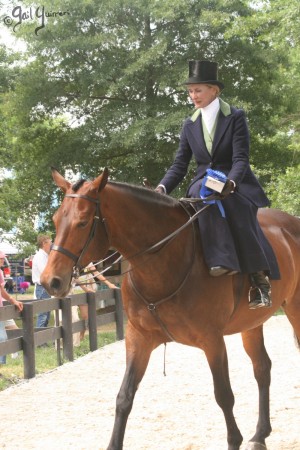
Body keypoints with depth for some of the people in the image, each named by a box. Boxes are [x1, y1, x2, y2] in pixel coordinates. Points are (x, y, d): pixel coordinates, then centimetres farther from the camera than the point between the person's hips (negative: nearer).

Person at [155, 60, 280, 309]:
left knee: (239, 213, -36)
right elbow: (180, 165, 7)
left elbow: (241, 158, -13)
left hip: (236, 185, -3)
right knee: (203, 194, -35)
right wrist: (162, 188, -13)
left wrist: (230, 183, -34)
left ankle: (259, 279, -32)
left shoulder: (236, 117, -3)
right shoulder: (190, 125, 11)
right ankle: (222, 259, -44)